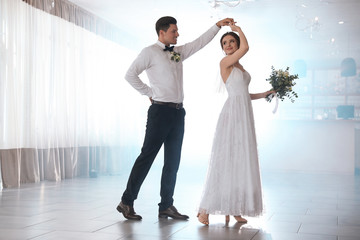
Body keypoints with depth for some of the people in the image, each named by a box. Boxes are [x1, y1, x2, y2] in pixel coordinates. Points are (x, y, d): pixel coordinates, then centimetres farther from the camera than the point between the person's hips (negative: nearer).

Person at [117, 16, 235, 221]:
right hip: (161, 111, -7)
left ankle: (167, 206, 15)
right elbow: (130, 75, -8)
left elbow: (200, 42, 24)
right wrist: (149, 93, -7)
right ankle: (127, 202, 4)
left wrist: (218, 26, 17)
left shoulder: (179, 52, 18)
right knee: (147, 157, -5)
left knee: (173, 161, 8)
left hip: (178, 112, 7)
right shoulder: (150, 52, -2)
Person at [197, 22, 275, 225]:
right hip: (232, 113, -8)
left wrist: (264, 94, 15)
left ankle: (233, 209, 10)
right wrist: (239, 29, -3)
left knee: (240, 161, 6)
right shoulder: (225, 62, -5)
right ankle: (205, 209, -4)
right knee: (225, 160, -10)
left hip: (245, 115, 8)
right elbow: (246, 47, -19)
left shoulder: (240, 66, 19)